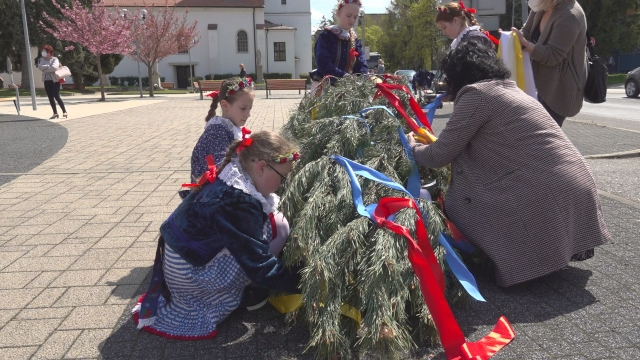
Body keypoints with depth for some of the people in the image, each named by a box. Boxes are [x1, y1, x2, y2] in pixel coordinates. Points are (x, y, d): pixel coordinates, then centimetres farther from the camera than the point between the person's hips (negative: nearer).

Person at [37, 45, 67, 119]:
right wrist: (49, 67, -11)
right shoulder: (42, 59, 12)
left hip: (55, 80, -5)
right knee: (50, 98, 4)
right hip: (46, 81, 5)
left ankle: (64, 111, 1)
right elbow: (40, 66, -5)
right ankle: (55, 113, 9)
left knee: (56, 96, -10)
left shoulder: (54, 59, -3)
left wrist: (45, 69, -7)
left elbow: (54, 67, -19)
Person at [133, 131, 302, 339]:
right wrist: (300, 283, -14)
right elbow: (260, 266, -25)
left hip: (182, 253, 9)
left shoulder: (231, 177, -4)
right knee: (276, 227, -15)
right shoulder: (239, 204, -29)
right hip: (188, 269, -9)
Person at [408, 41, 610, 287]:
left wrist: (414, 147, 20)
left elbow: (439, 156, -3)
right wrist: (432, 141, 41)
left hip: (546, 198, -9)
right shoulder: (509, 88, 20)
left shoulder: (475, 94, -7)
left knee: (454, 202, 5)